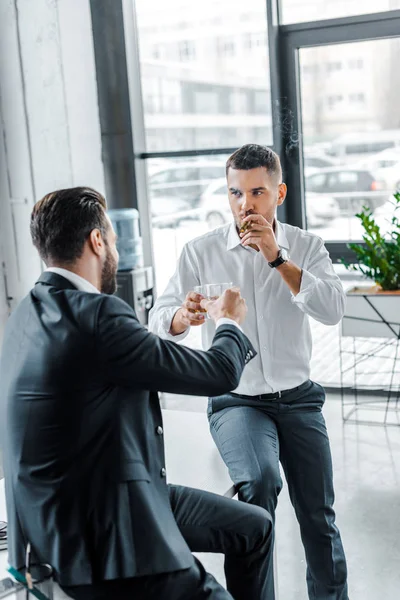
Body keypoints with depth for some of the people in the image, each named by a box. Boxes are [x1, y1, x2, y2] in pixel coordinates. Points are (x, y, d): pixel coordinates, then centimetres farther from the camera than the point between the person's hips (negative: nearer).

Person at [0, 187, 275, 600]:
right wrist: (229, 322, 4)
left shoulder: (34, 311, 6)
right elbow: (220, 374, -16)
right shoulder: (94, 315, -24)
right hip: (93, 539, -10)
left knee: (254, 527, 15)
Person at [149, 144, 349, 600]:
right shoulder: (200, 252, -4)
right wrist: (184, 316, -34)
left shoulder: (305, 246, 0)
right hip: (236, 401, -2)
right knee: (260, 479, -30)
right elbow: (159, 321, -10)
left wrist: (277, 257, -23)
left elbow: (332, 310, -15)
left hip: (298, 397, 2)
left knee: (319, 518, 10)